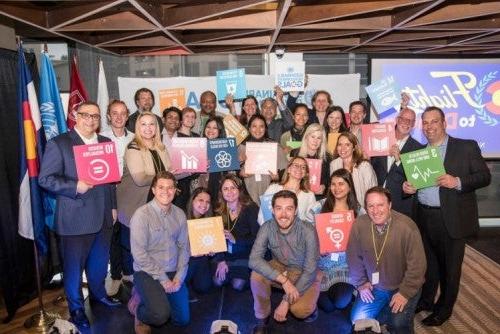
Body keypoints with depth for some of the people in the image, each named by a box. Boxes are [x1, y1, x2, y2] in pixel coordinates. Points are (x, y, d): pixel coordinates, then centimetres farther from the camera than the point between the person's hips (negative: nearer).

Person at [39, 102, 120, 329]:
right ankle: (76, 308, 27)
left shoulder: (106, 143, 10)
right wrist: (75, 187, -24)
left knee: (100, 261, 20)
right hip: (75, 219, -5)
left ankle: (98, 293, 42)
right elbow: (45, 178, -11)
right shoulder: (58, 143, -7)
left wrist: (113, 206, 13)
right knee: (74, 265, 9)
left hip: (103, 216, 5)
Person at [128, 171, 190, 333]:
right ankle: (140, 310, 10)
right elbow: (139, 253, -17)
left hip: (173, 272, 5)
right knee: (161, 315, -25)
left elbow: (184, 247, 6)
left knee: (183, 320, 8)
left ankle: (152, 298, 32)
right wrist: (162, 278, -16)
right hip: (147, 273, -5)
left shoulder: (180, 214, 2)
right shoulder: (142, 214, -15)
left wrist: (179, 277, -6)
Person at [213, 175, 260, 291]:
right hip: (225, 255, 3)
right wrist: (221, 261, -14)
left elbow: (256, 238, -14)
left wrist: (235, 239, -26)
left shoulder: (250, 208, -12)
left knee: (238, 285, -18)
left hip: (245, 255, -3)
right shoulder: (219, 211, 0)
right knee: (217, 281, -13)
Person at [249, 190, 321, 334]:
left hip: (305, 275, -2)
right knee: (257, 275, -27)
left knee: (299, 310, -28)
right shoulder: (267, 227, -20)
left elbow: (310, 271, -25)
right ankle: (262, 318, -3)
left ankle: (309, 305, 9)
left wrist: (286, 301, -27)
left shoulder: (308, 231, -27)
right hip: (280, 268, 3)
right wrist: (283, 280, -37)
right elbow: (254, 260, -27)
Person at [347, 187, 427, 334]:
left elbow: (417, 265, -18)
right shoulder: (359, 225, -16)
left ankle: (400, 319, 17)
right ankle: (387, 316, 23)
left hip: (404, 286, -3)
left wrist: (405, 292, -17)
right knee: (357, 320, -4)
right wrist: (361, 283, -1)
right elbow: (354, 257, -1)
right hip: (374, 286, 3)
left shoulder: (407, 226, -25)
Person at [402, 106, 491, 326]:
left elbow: (485, 176, -6)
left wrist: (458, 182, -22)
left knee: (450, 266, 9)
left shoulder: (466, 147, -3)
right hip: (424, 217, 4)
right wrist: (407, 187, -5)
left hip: (452, 219, -4)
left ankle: (443, 309, 28)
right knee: (428, 262, 18)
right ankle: (425, 300, 37)